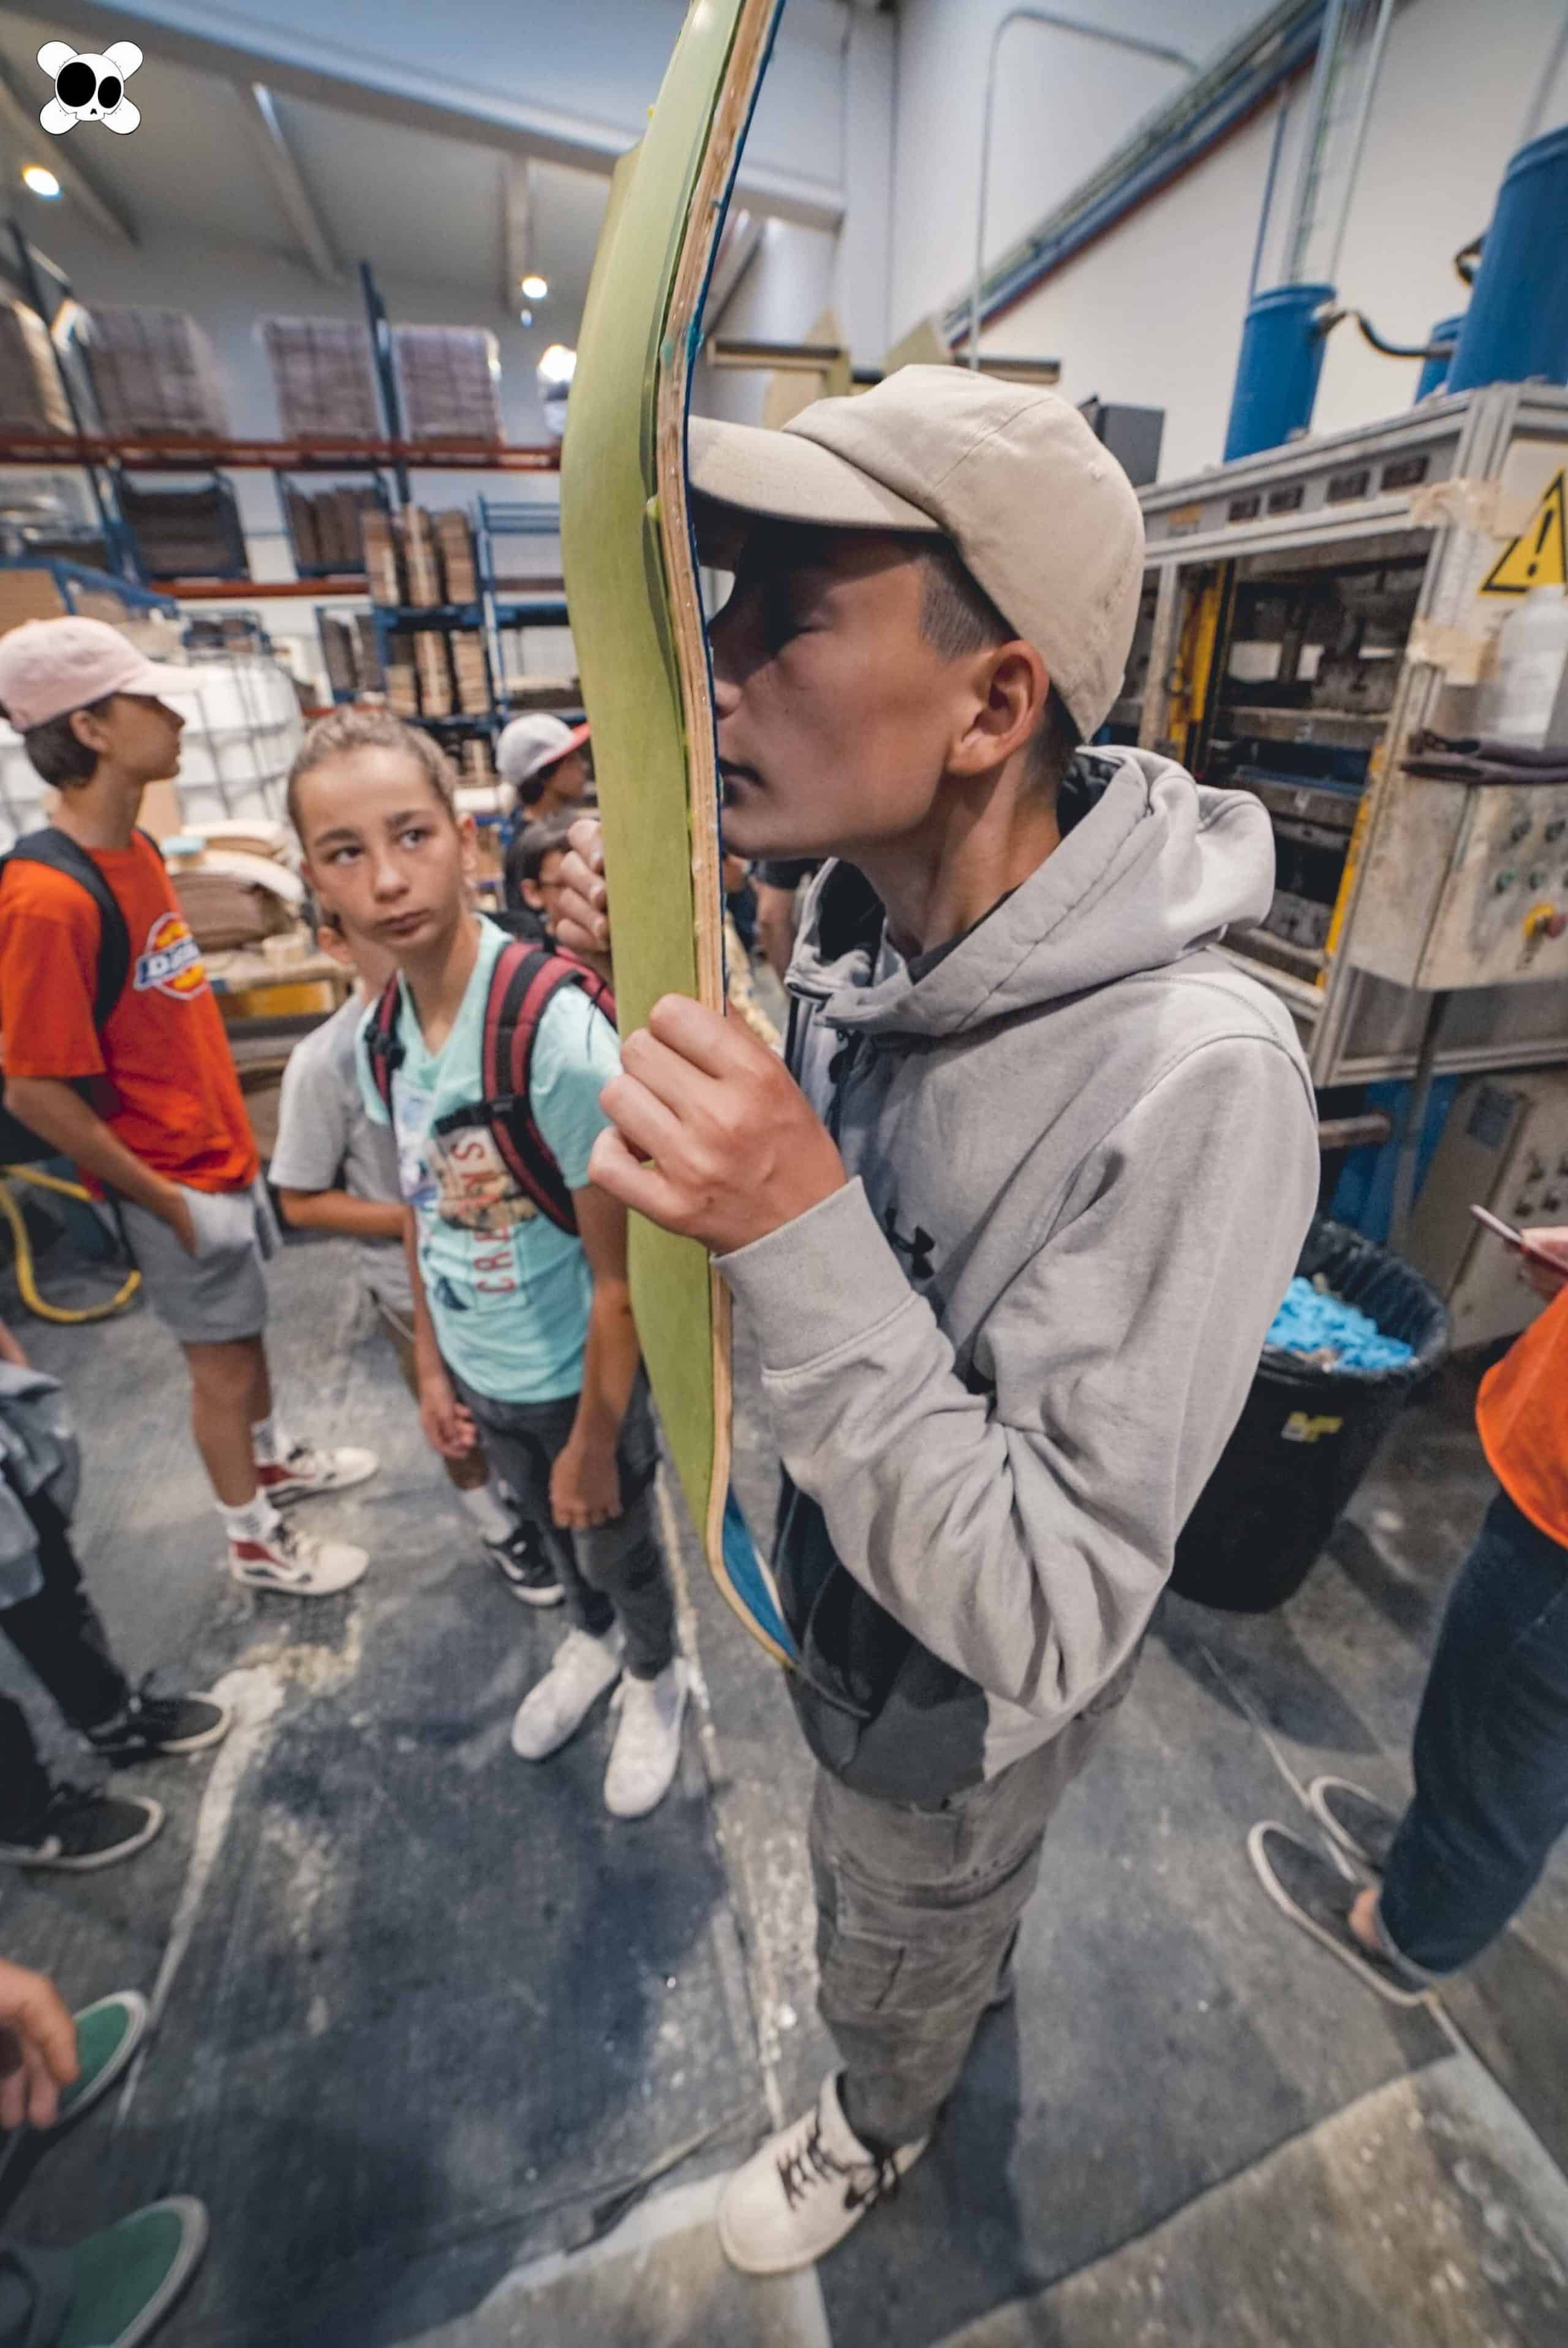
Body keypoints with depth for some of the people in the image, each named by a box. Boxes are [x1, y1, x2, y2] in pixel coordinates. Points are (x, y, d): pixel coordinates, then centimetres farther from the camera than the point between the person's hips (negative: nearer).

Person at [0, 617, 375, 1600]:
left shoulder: (137, 846, 3)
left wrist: (231, 1136, 13)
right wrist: (162, 1198, -14)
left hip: (222, 1151, 8)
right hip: (176, 1185, -8)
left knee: (246, 1327, 24)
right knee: (223, 1359, 9)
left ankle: (275, 1459, 48)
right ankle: (255, 1540, 32)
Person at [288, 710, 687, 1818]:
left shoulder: (557, 1030, -29)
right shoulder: (382, 1035, -8)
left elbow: (617, 1273, -23)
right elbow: (426, 1215, 5)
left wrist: (594, 1442, -15)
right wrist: (432, 1365, 9)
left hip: (582, 1377, -6)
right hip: (482, 1373, 6)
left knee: (616, 1541, 20)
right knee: (547, 1526, 30)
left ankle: (655, 1682, 52)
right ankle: (592, 1644, 61)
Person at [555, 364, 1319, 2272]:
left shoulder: (1193, 1079, -38)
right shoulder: (846, 935, -15)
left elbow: (1041, 1622, -33)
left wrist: (797, 1236, -44)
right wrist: (656, 1008, -18)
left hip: (960, 1694, -5)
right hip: (839, 1603, 6)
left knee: (891, 1962, 32)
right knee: (949, 1895, 39)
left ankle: (877, 2128, 69)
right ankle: (974, 1960, 76)